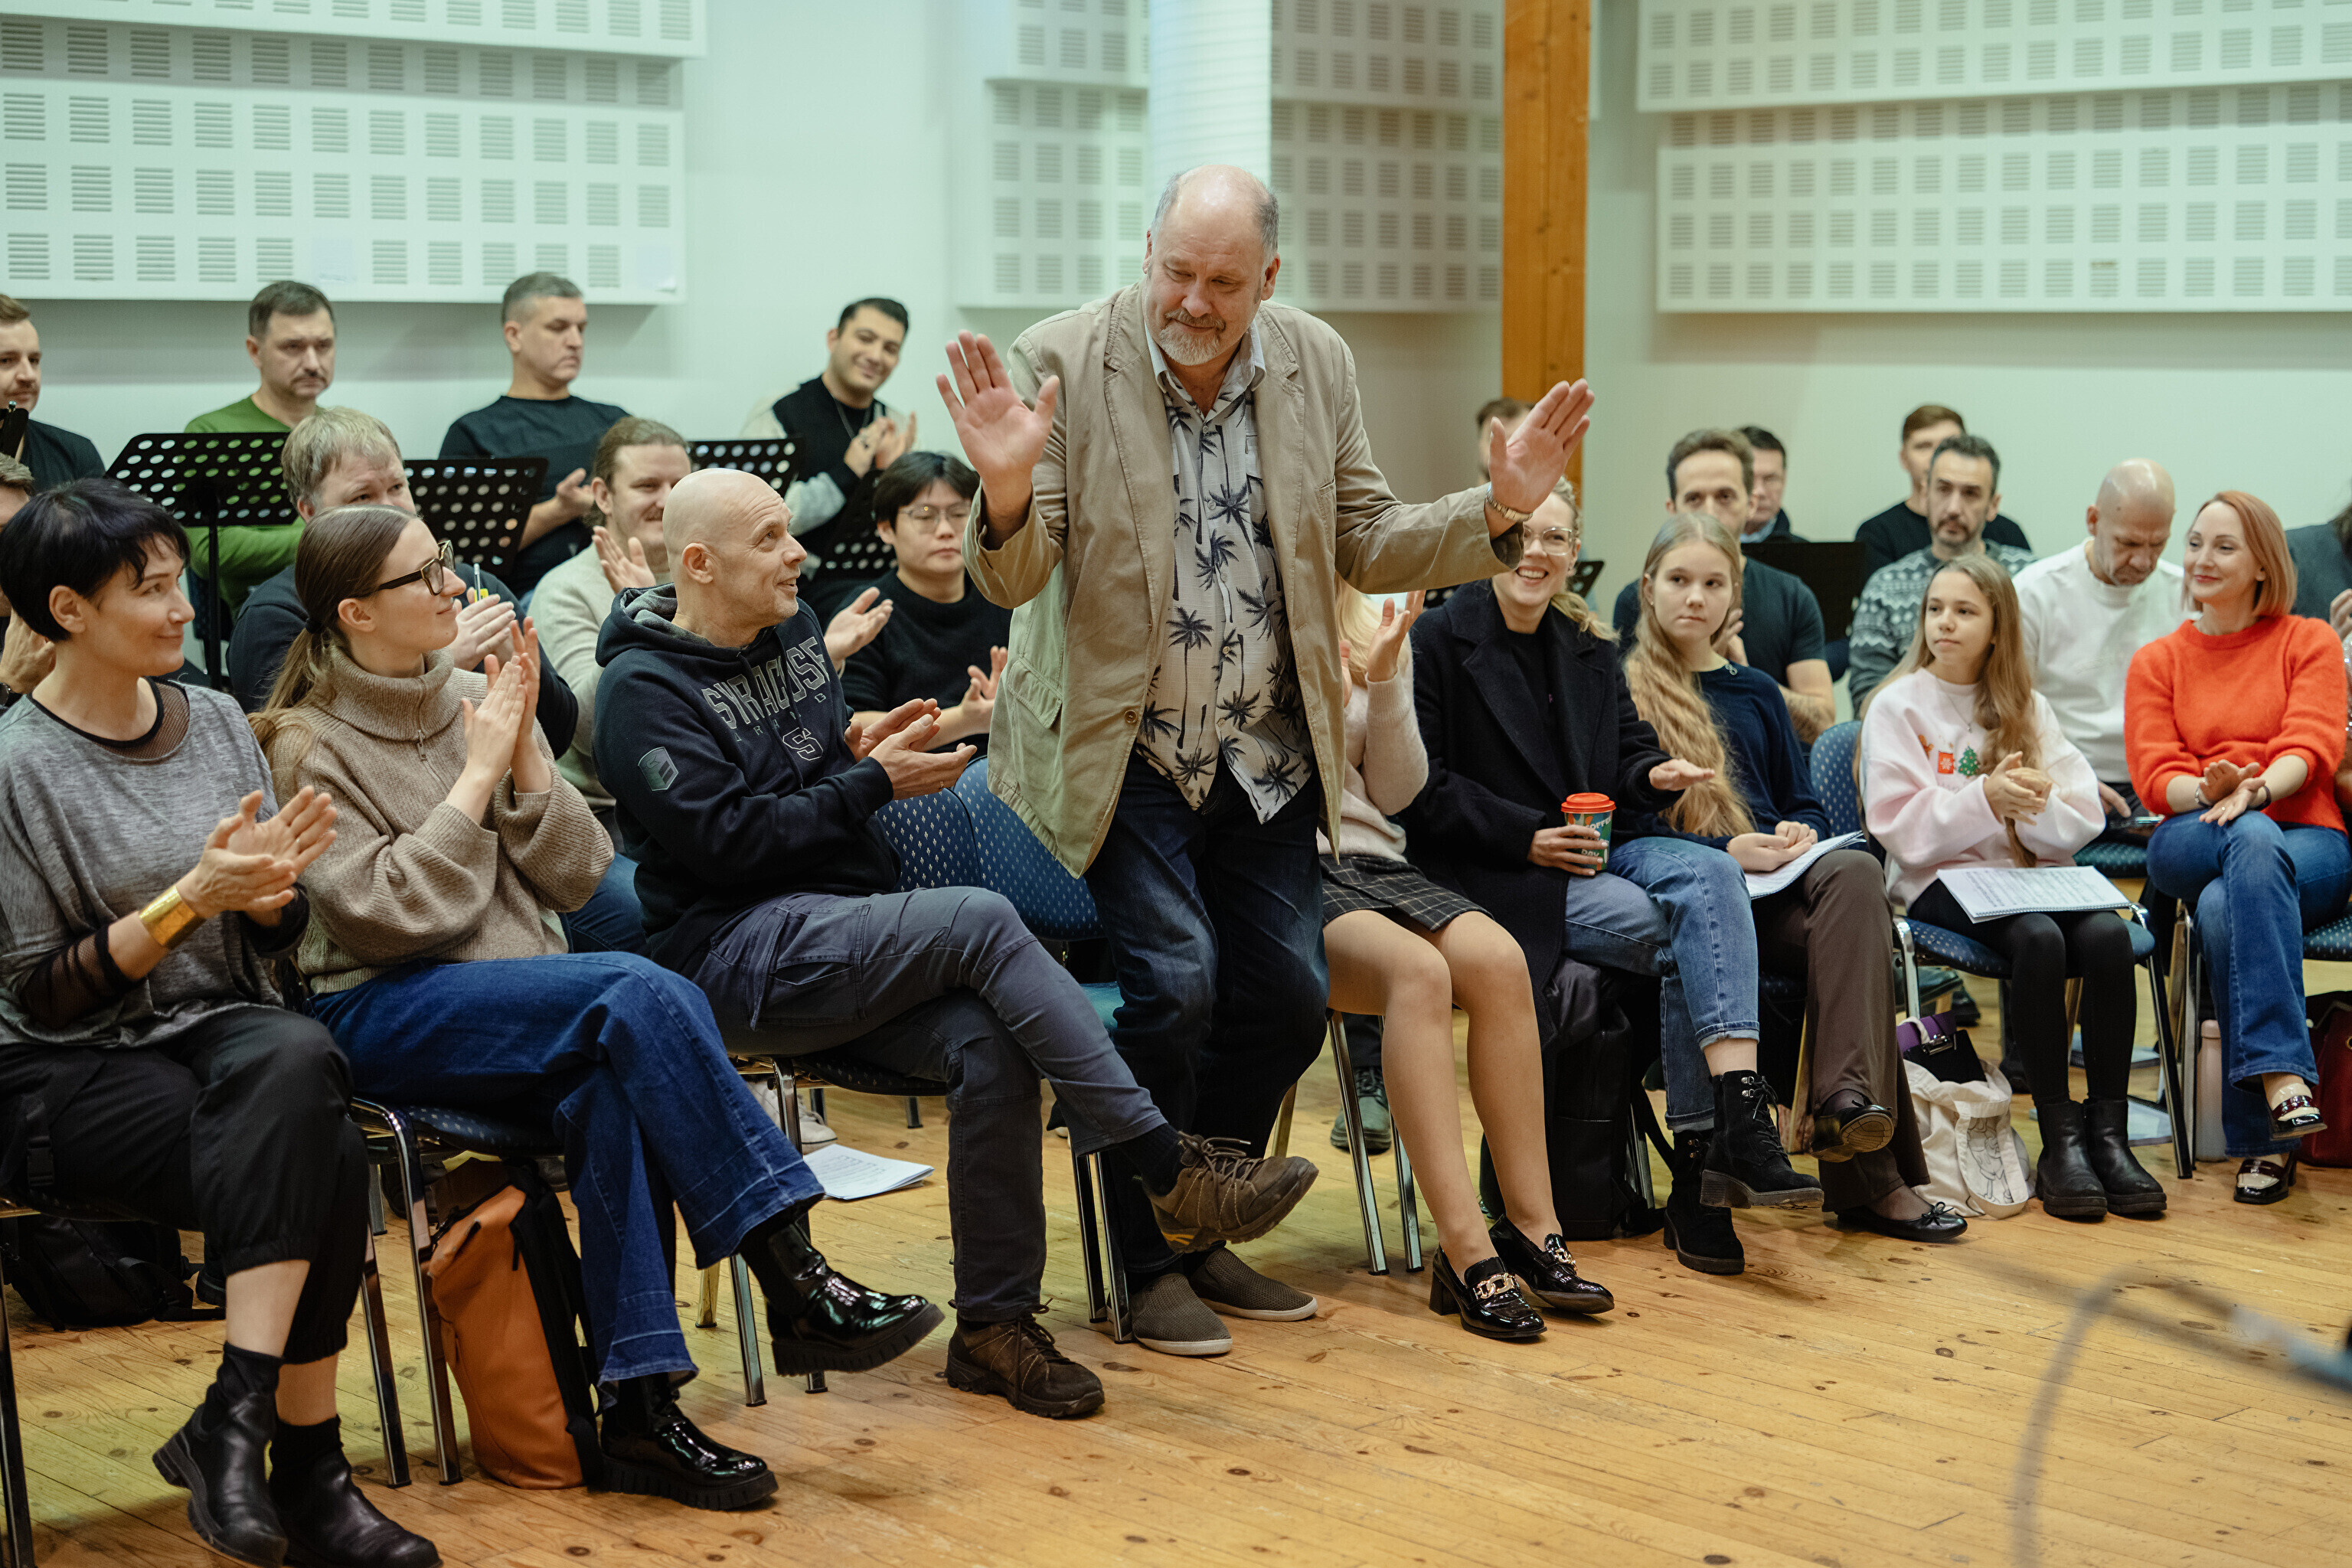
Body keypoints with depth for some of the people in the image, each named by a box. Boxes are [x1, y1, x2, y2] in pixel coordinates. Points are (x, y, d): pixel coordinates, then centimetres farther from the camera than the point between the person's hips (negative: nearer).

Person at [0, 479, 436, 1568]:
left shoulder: (216, 721, 7)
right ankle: (305, 1469, -21)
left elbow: (279, 936, 12)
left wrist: (267, 882, -11)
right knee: (323, 1160, -30)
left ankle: (237, 1417, -27)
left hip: (223, 1028, 5)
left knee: (296, 1058, -32)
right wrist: (192, 898, -19)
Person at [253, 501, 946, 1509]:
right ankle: (797, 1291, -29)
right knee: (640, 994, -31)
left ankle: (638, 1409, -31)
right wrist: (477, 774, -10)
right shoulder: (308, 746, -1)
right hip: (384, 1016, -5)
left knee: (610, 1093, -32)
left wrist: (524, 755, -5)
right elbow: (386, 915, -13)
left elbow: (576, 879, 8)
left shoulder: (478, 700, 13)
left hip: (526, 1001, 5)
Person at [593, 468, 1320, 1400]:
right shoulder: (645, 688, -6)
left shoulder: (792, 633, 17)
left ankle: (995, 1323, -10)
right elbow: (724, 837, -16)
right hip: (737, 948, -7)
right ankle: (1169, 1171, -26)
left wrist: (858, 748, 2)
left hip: (844, 935, 7)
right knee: (982, 921, -29)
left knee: (989, 1048, -23)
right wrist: (870, 782, -12)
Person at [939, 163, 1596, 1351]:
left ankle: (1208, 1232, 25)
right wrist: (1008, 489, -35)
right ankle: (1151, 1262, 3)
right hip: (1123, 749, -4)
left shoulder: (1317, 365, 0)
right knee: (1174, 981, -16)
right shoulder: (1059, 363, -12)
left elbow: (1363, 546, 7)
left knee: (1287, 995, 3)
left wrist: (1497, 509, -9)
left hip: (1265, 751, 5)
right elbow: (1009, 583, -13)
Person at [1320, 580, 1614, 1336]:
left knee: (1496, 958, -25)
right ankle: (1465, 1251, -35)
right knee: (1417, 969, -33)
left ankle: (1532, 1226, -21)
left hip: (1368, 859, 5)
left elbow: (1397, 791, 12)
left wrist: (1385, 681, -2)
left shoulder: (1377, 630, 14)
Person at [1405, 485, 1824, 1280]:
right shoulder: (1440, 640, -2)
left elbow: (1628, 749, 17)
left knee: (1712, 874, -27)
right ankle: (1721, 1144, -22)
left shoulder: (1588, 647, 18)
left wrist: (1656, 774, -7)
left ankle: (1736, 1121, -37)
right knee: (1675, 931, -27)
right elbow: (1424, 788, -8)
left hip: (1595, 849, 6)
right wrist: (1528, 837, -16)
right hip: (1489, 876, -6)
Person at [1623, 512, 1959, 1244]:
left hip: (1775, 878, 5)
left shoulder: (1755, 695, 26)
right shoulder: (1621, 689, 7)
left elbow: (1806, 803, 25)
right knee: (1861, 941, -32)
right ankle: (1873, 1176, -33)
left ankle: (1847, 1100, -45)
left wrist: (1799, 833, 0)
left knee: (1855, 871, -33)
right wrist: (1725, 850, -17)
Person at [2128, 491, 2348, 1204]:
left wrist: (2254, 790, -28)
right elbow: (2156, 777, 4)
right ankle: (2286, 1076, -48)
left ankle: (2263, 1137, -41)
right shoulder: (2156, 662, 18)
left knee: (2225, 907, -38)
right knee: (2253, 842, -39)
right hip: (2189, 845, 1)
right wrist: (2210, 792, -21)